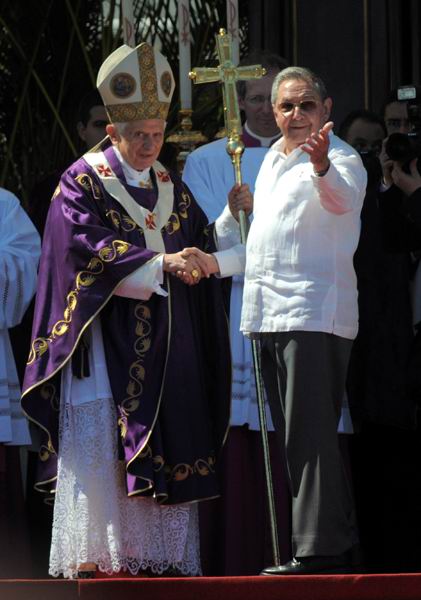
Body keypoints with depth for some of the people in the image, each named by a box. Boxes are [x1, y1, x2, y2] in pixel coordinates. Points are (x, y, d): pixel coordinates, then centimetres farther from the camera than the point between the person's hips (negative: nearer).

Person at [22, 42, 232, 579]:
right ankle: (92, 554, -11)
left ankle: (157, 552, 1)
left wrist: (196, 262, -11)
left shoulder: (171, 188, 16)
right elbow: (87, 245, -14)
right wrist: (159, 263, -21)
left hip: (164, 345, 5)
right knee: (98, 443, -11)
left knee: (164, 445, 0)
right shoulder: (83, 182, -1)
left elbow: (201, 241, 14)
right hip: (105, 334, -5)